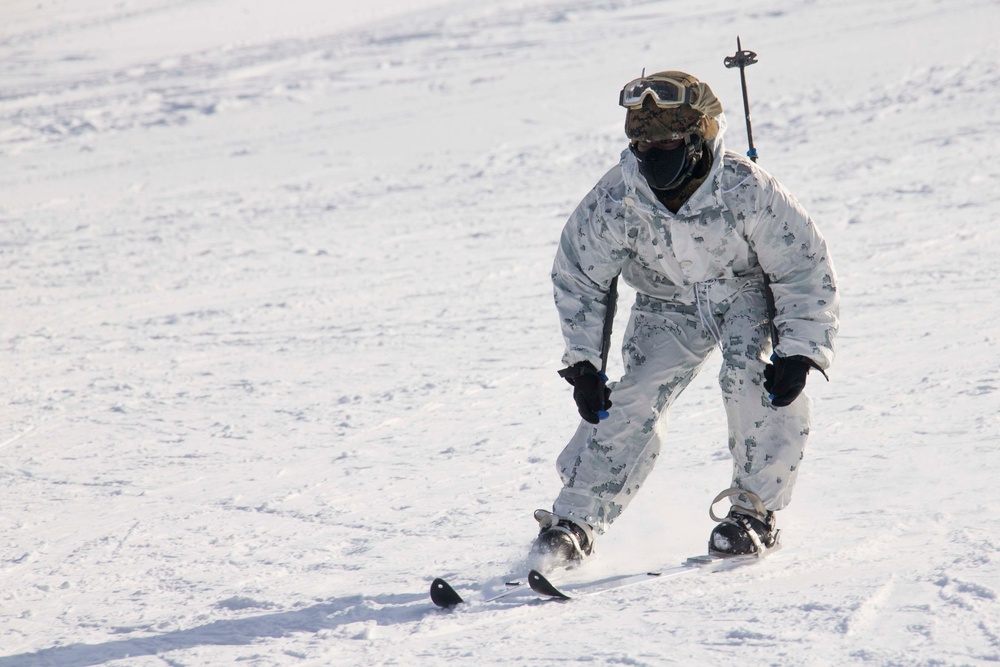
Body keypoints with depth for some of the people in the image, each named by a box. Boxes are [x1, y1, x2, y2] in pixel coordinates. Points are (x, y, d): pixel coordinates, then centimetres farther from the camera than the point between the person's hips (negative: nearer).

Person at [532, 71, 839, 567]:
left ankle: (754, 510, -12)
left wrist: (798, 353, -26)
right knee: (633, 404, -14)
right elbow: (577, 276, -7)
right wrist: (583, 362, -11)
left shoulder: (745, 190, -31)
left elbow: (806, 270, -19)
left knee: (749, 375, -29)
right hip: (668, 307, 2)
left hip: (747, 293, -2)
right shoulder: (616, 199, -24)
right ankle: (574, 522, -3)